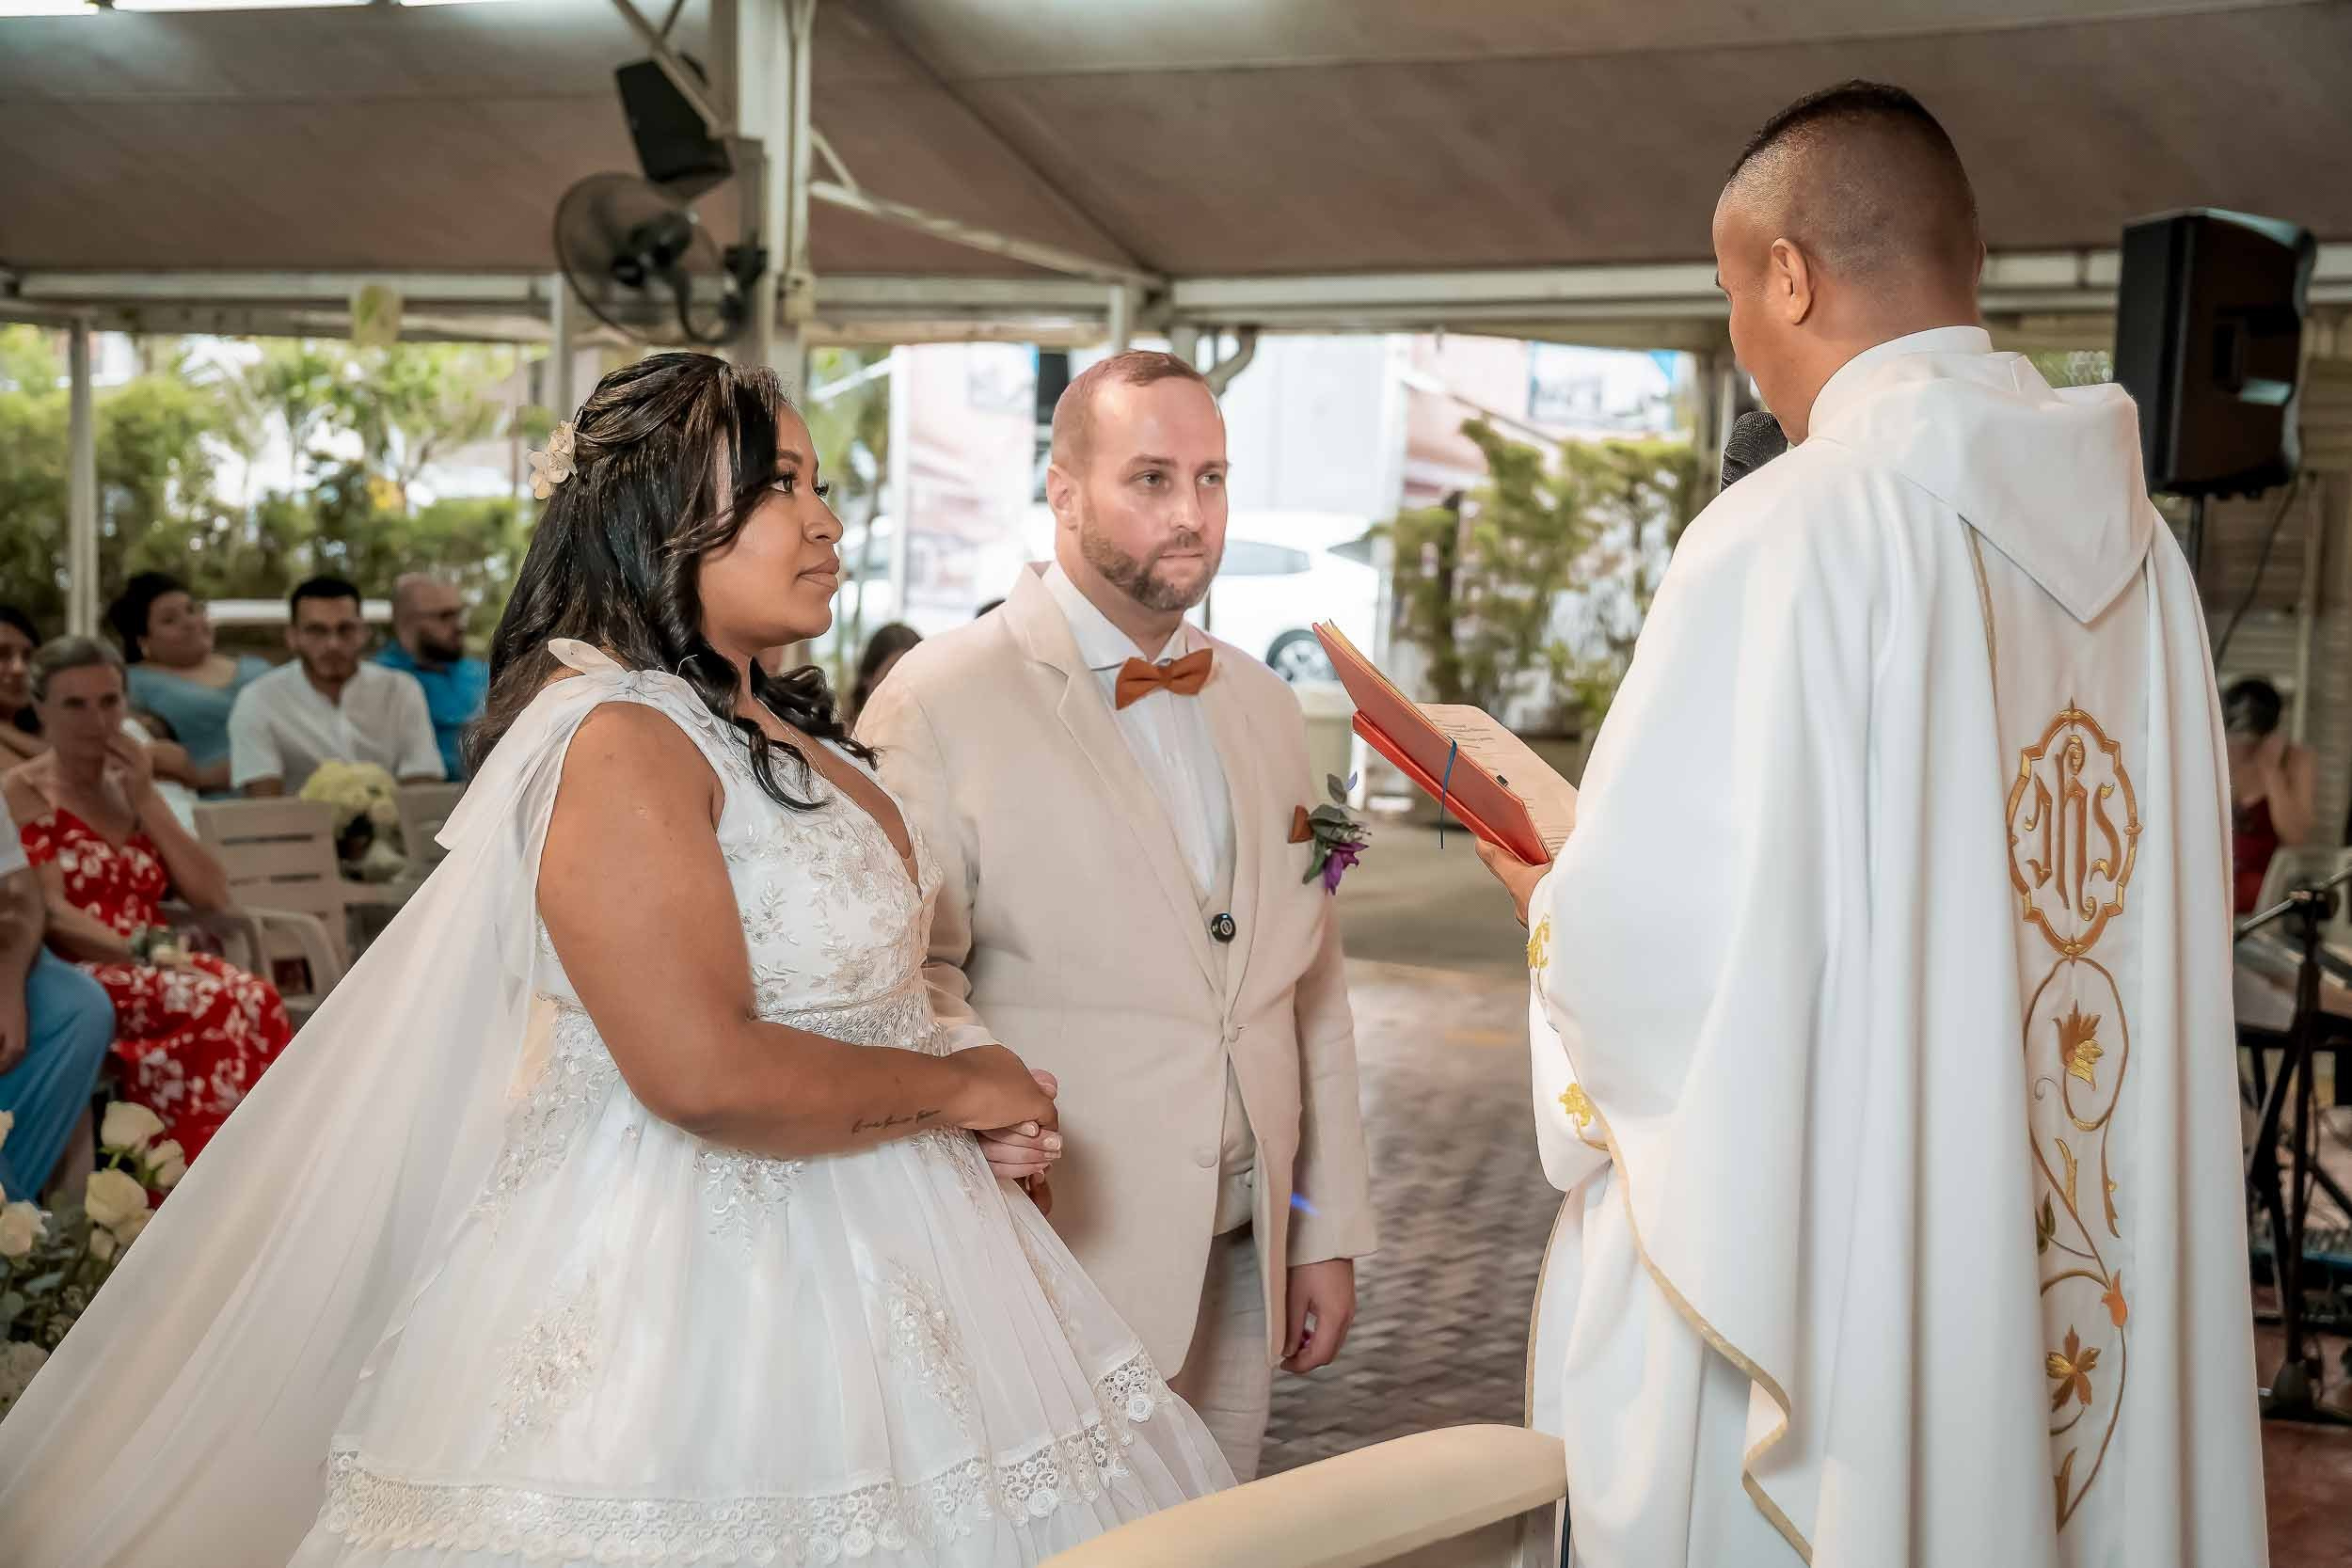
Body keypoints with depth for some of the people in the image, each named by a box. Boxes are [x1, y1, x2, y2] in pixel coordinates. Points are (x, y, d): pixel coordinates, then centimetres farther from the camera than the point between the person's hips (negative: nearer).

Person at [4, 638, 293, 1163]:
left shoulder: (132, 789, 21)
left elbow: (213, 896, 12)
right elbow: (49, 914, -10)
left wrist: (147, 803, 4)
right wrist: (145, 950, -24)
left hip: (151, 972, 5)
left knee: (256, 998, -30)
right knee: (214, 1006, -35)